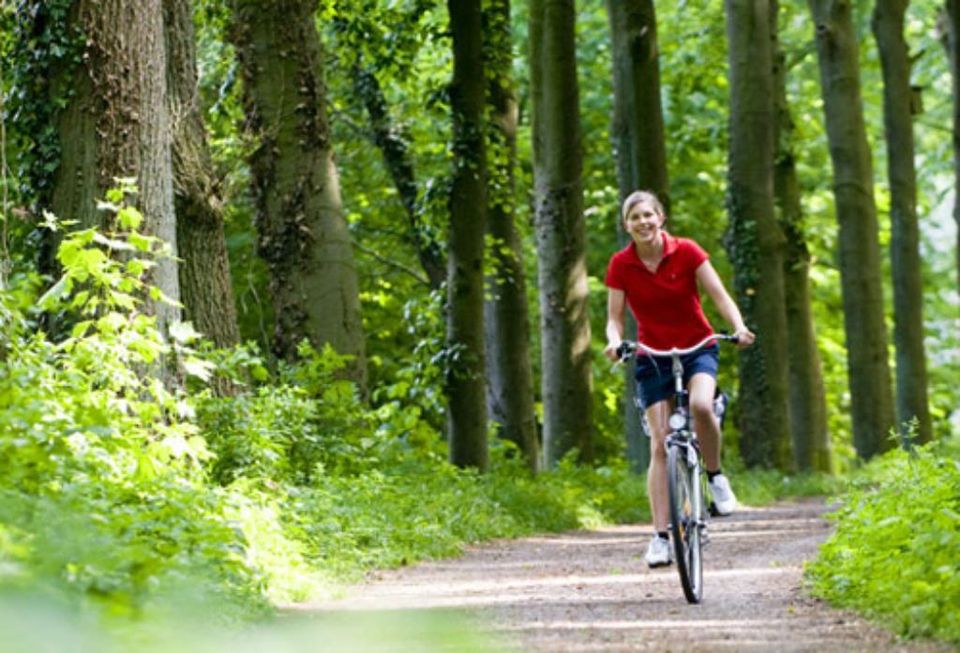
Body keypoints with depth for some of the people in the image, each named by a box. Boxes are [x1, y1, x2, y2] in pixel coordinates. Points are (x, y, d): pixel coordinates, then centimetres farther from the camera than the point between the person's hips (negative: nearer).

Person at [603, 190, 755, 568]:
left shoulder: (686, 252, -10)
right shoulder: (620, 265, -6)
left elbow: (720, 296, -11)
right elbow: (615, 318, -5)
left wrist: (738, 328, -29)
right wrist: (614, 341, -27)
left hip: (697, 349, -1)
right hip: (653, 357, 1)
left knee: (700, 404, -33)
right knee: (660, 444, -7)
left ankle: (715, 476, -8)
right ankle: (661, 536, -6)